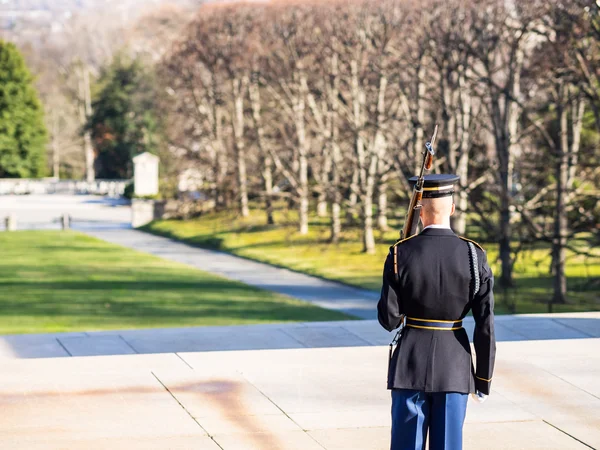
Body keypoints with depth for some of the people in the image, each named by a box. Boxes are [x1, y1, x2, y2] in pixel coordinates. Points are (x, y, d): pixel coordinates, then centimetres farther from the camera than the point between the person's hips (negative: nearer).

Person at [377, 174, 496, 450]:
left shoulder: (401, 253, -9)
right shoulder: (474, 255, -7)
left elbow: (388, 319, -6)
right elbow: (486, 324, -7)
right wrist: (484, 380, 2)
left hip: (411, 363, -1)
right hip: (454, 365, 1)